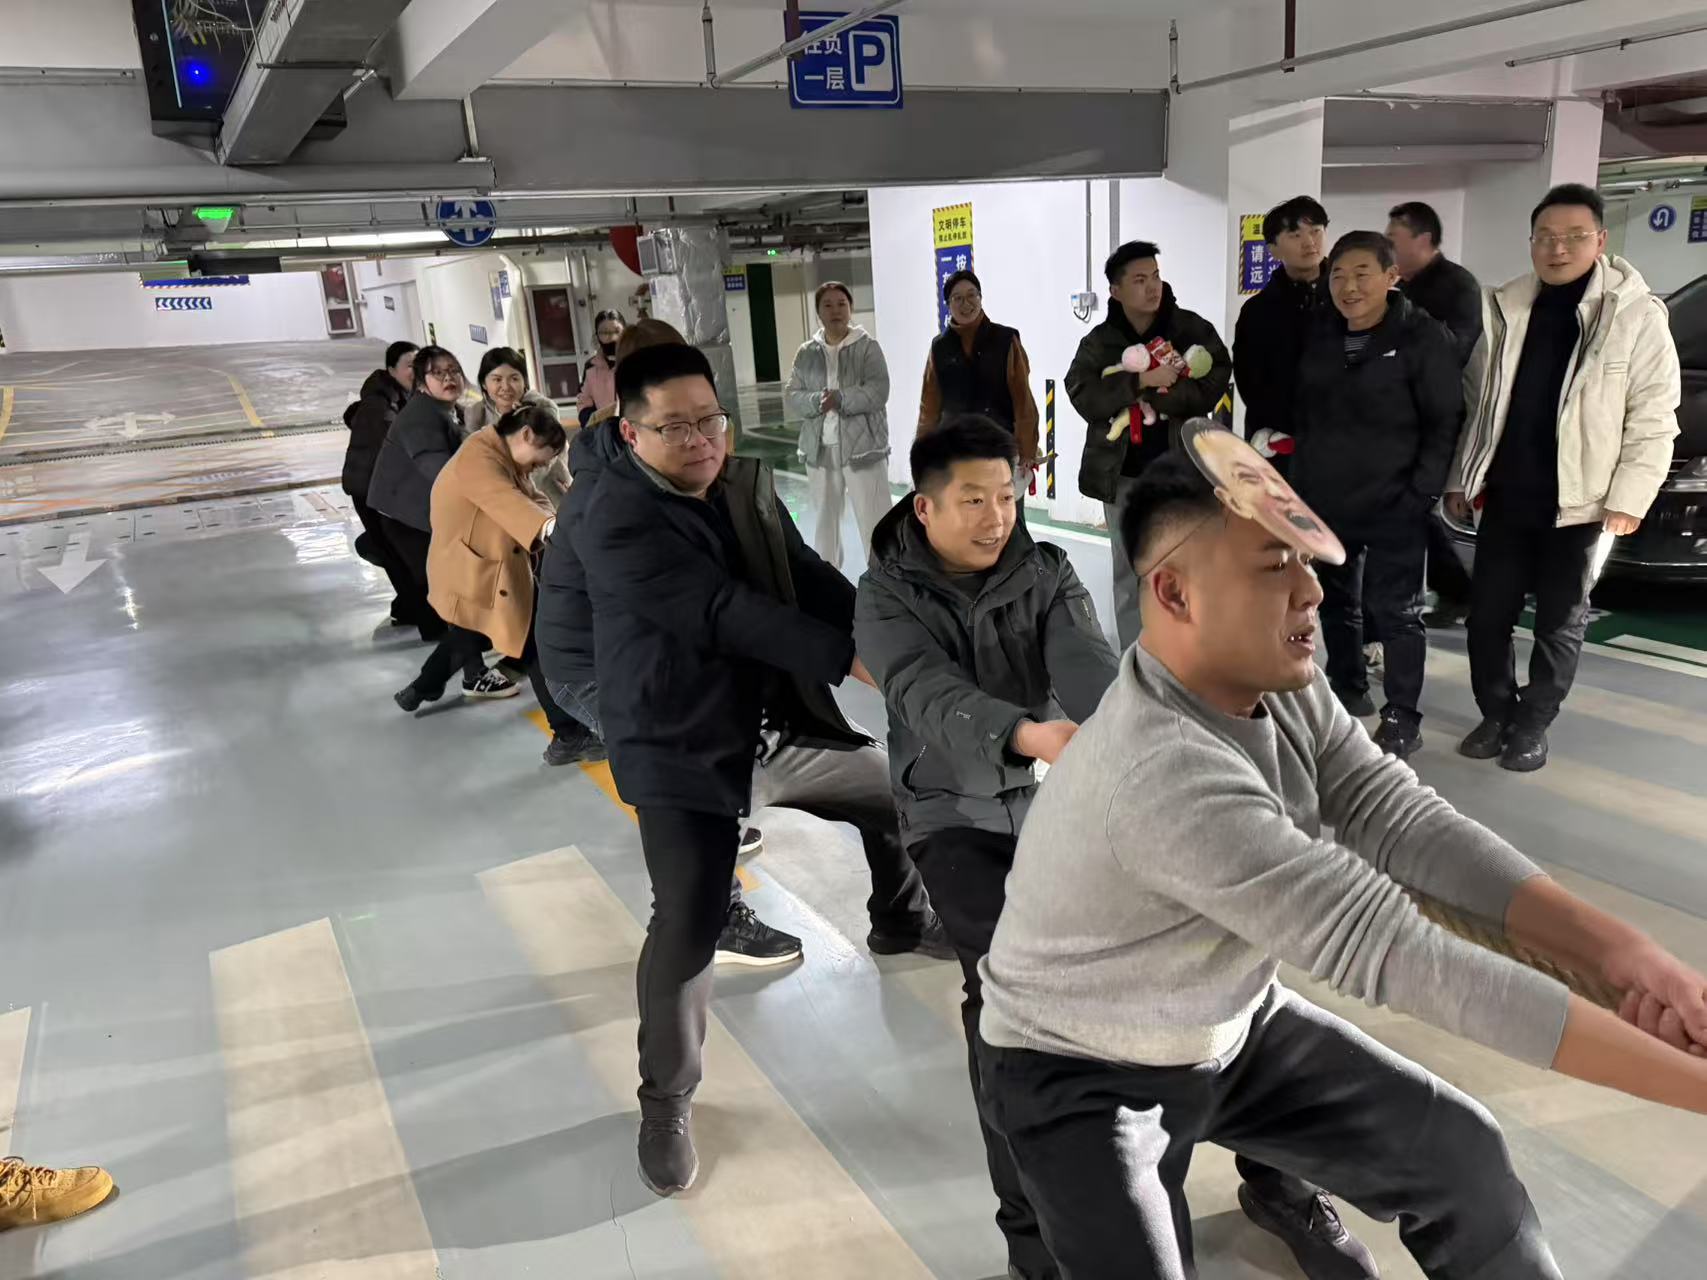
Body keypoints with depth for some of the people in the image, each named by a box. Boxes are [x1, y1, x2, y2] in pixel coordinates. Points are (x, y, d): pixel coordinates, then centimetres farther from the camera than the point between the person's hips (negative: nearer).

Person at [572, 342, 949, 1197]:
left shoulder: (746, 489, 5)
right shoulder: (612, 517, -20)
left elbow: (811, 579, 1)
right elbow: (723, 609, -29)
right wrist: (848, 657, -31)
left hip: (783, 720, 8)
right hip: (681, 749, -7)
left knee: (896, 789, 21)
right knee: (688, 926, -8)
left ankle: (901, 922, 52)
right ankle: (666, 1103, 16)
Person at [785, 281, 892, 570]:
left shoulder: (868, 346, -2)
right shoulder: (806, 352, 8)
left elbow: (878, 392, -13)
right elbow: (793, 397, 2)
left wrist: (840, 399, -22)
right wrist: (817, 401, -17)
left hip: (863, 447, -4)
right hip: (819, 449, 4)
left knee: (874, 521, -4)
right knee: (825, 519, 14)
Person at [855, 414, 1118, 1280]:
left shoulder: (1047, 573, -3)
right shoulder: (885, 597, -11)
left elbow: (1085, 662, -20)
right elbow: (930, 696, -28)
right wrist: (1028, 734, -48)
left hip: (1052, 795, 4)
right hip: (955, 811, -3)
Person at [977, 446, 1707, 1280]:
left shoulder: (1277, 680, -11)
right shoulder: (1163, 776, -38)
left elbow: (1399, 819, -13)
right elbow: (1392, 951, -37)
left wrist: (1613, 947, -24)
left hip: (1234, 1024, 7)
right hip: (1083, 1076, -7)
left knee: (1456, 1150, 8)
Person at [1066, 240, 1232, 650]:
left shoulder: (1194, 329, -1)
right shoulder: (1098, 342, 1)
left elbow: (1214, 382, -13)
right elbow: (1083, 396, -13)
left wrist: (1150, 399, -21)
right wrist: (1141, 382, -23)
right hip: (1122, 474, 1)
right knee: (1129, 573, 11)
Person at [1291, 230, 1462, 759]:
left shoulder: (1422, 336, -10)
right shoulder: (1321, 334, 6)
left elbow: (1446, 421, -10)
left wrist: (1422, 492, -14)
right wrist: (1301, 476, 7)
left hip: (1394, 506, -6)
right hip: (1324, 501, 6)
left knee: (1395, 610, 0)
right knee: (1335, 600, 16)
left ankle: (1403, 718, 10)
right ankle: (1347, 689, 34)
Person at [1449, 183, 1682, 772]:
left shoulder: (1637, 314, -7)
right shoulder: (1502, 308, 4)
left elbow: (1653, 420, -7)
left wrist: (1626, 501, -12)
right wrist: (1460, 479, 7)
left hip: (1579, 502, -3)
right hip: (1504, 496, 3)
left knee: (1560, 623, 8)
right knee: (1487, 613, 8)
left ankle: (1532, 726, 23)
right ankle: (1497, 715, 26)